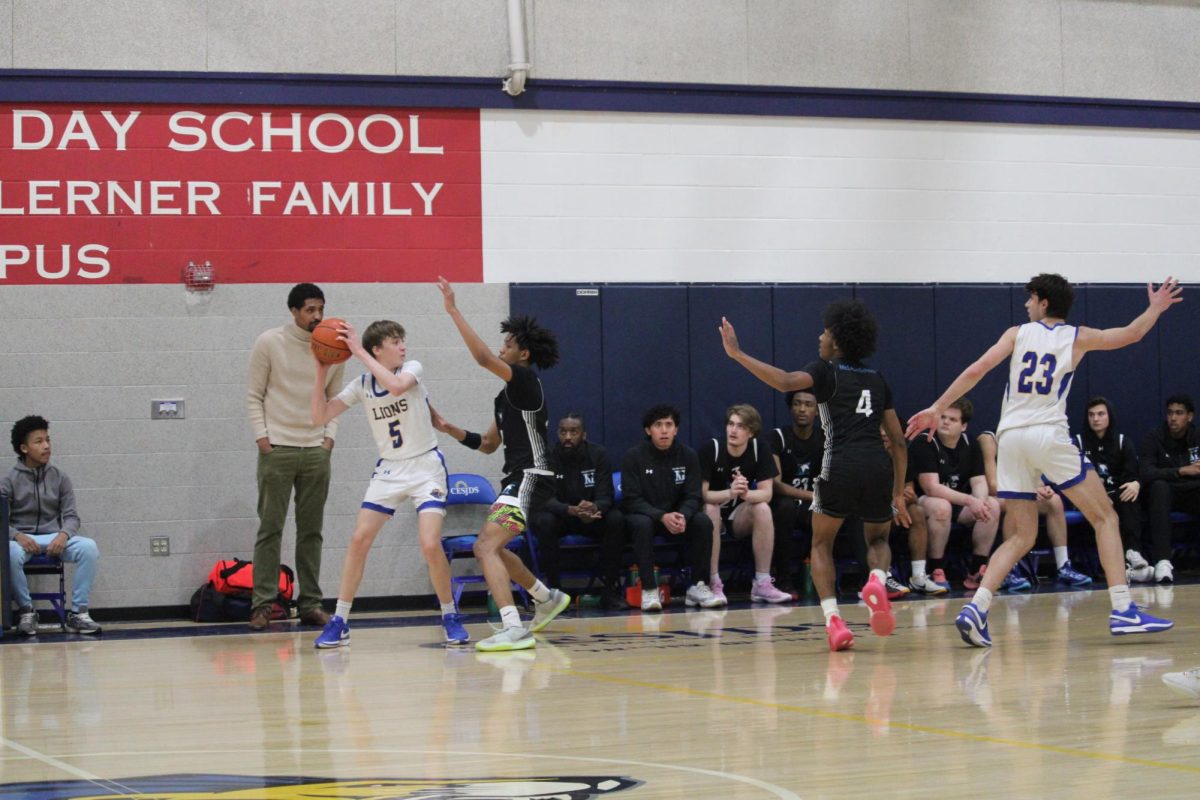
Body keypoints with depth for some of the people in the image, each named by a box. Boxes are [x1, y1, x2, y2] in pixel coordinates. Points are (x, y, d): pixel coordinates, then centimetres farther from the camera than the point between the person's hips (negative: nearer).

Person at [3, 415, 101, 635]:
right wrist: (17, 536, -24)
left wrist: (64, 534, -19)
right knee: (10, 553, -39)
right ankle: (26, 612, -17)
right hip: (22, 538, -2)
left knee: (89, 548, -27)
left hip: (53, 537, 2)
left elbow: (71, 516, 4)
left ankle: (78, 613, -18)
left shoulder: (60, 478, 7)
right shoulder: (10, 480, 0)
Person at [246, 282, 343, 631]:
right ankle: (262, 605, 0)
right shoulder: (269, 343, -4)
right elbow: (254, 395, 0)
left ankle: (310, 603, 11)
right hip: (277, 448, -3)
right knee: (270, 528, -3)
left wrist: (329, 435, 2)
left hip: (316, 451, 3)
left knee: (312, 530, 6)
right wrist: (261, 437, -8)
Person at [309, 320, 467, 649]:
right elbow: (320, 417, -4)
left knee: (430, 545, -17)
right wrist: (322, 371, -14)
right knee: (359, 539, -6)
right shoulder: (361, 385, -1)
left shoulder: (413, 369, -9)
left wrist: (358, 351, -30)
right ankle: (339, 622, 4)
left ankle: (451, 617, 2)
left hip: (426, 467, -3)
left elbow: (395, 386, -33)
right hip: (388, 470, 3)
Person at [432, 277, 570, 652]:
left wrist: (453, 311, -25)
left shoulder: (526, 380, -11)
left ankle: (514, 629, -31)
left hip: (531, 479, -11)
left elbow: (483, 357, -26)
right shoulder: (505, 396, 18)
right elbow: (487, 444, 24)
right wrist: (447, 428, 13)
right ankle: (548, 599, 41)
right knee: (491, 548, 25)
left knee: (486, 547, -22)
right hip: (517, 480, 11)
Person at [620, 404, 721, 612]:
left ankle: (697, 587, -18)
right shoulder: (633, 457, -11)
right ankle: (648, 590, -34)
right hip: (643, 514, -3)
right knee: (642, 524, -37)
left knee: (703, 522, -26)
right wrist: (662, 517, -33)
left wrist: (682, 516, -30)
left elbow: (693, 497, -5)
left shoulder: (688, 456, -2)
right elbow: (631, 500, -16)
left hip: (676, 515, 3)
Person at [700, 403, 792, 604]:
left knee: (763, 508, -27)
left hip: (740, 519, 2)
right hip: (714, 510, -2)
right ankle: (714, 585, -31)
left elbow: (766, 493, -15)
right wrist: (730, 493, -42)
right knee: (710, 510, -35)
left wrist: (746, 494, -38)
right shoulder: (710, 449, -18)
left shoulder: (760, 450, -9)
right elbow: (701, 493, -22)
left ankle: (762, 584, -23)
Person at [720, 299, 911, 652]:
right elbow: (898, 441, 21)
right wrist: (898, 494, 27)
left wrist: (737, 354, -9)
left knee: (821, 544, 18)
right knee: (878, 539, 27)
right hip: (879, 465, 4)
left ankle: (833, 619, -1)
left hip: (842, 465, -4)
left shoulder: (826, 371, 8)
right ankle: (877, 581, -8)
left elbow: (786, 382, -14)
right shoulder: (877, 379, 23)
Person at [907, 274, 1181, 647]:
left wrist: (937, 409, 3)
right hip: (1048, 434, -3)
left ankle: (975, 608, -8)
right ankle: (1123, 610, -3)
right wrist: (1155, 308, 40)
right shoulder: (1077, 338, 10)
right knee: (1105, 517, 8)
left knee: (1021, 536, 11)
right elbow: (1130, 334, 21)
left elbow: (976, 370, 1)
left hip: (1009, 436, 3)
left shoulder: (1017, 334, 12)